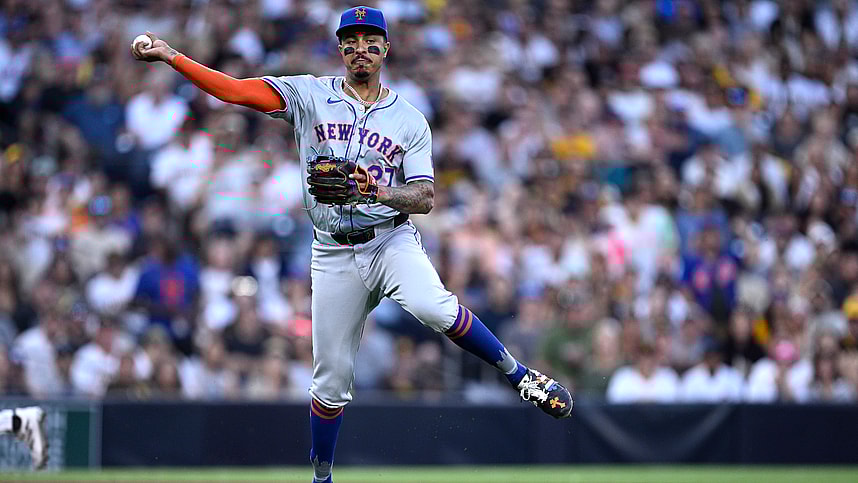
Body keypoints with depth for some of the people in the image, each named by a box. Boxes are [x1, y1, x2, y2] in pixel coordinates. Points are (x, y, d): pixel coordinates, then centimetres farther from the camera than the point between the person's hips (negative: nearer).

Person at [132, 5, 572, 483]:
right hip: (334, 254, 1)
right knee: (332, 379, 3)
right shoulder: (310, 95, 4)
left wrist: (381, 192, -23)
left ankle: (516, 372, -16)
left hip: (393, 240, -1)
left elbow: (425, 198, -3)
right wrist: (170, 56, -14)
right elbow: (233, 89, -3)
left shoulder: (410, 120, 5)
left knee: (432, 307, -33)